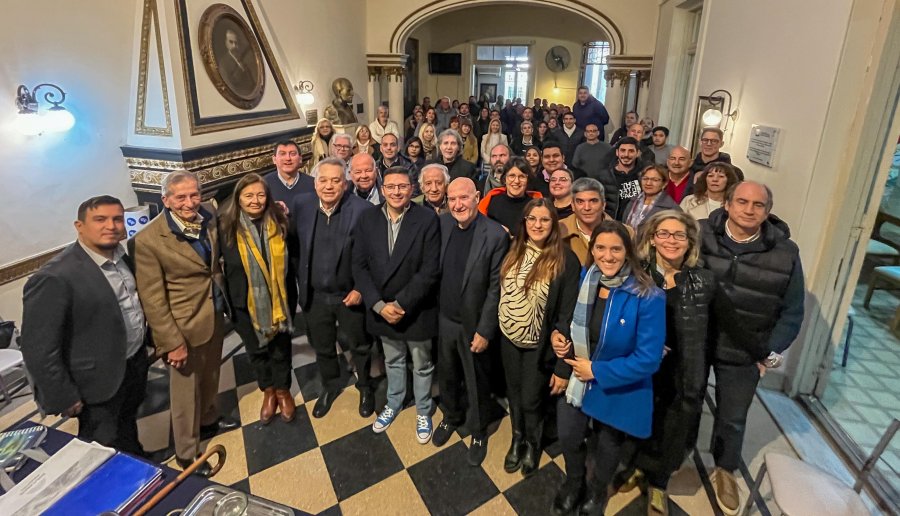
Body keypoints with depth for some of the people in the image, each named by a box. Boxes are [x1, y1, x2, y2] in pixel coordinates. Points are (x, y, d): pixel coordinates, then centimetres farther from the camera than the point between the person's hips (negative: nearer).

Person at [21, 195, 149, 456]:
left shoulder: (121, 257, -2)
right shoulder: (55, 278, -26)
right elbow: (38, 349, -23)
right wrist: (64, 398, -17)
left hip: (135, 364, 7)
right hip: (99, 382, -7)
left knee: (128, 425, 30)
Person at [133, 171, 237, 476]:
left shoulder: (208, 215, -6)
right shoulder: (148, 240, -23)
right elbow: (152, 300, -18)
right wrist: (172, 342, -16)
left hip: (215, 315, 6)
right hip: (184, 325, -6)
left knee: (210, 377, 25)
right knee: (186, 391, 13)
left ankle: (208, 420, 51)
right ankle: (186, 452, 34)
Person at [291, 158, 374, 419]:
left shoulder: (362, 209, -20)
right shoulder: (301, 205, -8)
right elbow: (295, 245, 4)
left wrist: (360, 289, -15)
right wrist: (302, 282, 4)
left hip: (350, 295, -3)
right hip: (314, 295, 3)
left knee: (359, 346, 18)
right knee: (322, 348, 23)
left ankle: (365, 387, 45)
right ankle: (331, 385, 50)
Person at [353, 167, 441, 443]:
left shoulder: (427, 219, -15)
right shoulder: (367, 218, -5)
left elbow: (430, 270, -19)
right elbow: (359, 265, -6)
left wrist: (400, 304, -20)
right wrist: (379, 304, -15)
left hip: (416, 309, -3)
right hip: (381, 308, 3)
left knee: (421, 365, 17)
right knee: (392, 361, 24)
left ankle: (423, 411, 41)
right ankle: (394, 403, 49)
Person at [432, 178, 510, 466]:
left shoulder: (496, 235, -20)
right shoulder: (442, 224, -6)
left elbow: (496, 288, -16)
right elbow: (434, 270, 2)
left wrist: (485, 331, -14)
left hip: (474, 324, -4)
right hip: (444, 319, 4)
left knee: (477, 383, 16)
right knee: (447, 375, 24)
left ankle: (479, 431, 42)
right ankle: (451, 417, 52)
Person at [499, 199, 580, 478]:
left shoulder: (566, 260, -18)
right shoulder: (514, 251, -3)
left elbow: (567, 314, -17)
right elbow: (499, 291, 3)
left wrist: (563, 366, -15)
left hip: (540, 345, -4)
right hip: (509, 338, 4)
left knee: (531, 400, 12)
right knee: (514, 393, 21)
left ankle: (533, 443, 44)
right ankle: (517, 439, 48)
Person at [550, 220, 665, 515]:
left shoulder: (648, 297, -26)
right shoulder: (584, 281, -10)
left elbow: (648, 359, -24)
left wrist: (597, 370, -22)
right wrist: (559, 336, -14)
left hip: (620, 390, -3)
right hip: (578, 381, 3)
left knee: (608, 448, 23)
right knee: (568, 439, 17)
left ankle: (597, 492, 56)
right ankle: (573, 482, 53)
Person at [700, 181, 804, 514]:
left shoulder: (785, 253, -9)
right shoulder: (701, 235, -13)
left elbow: (792, 312, 0)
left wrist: (772, 354, -4)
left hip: (744, 355, 1)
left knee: (732, 417, 19)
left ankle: (725, 471, 45)